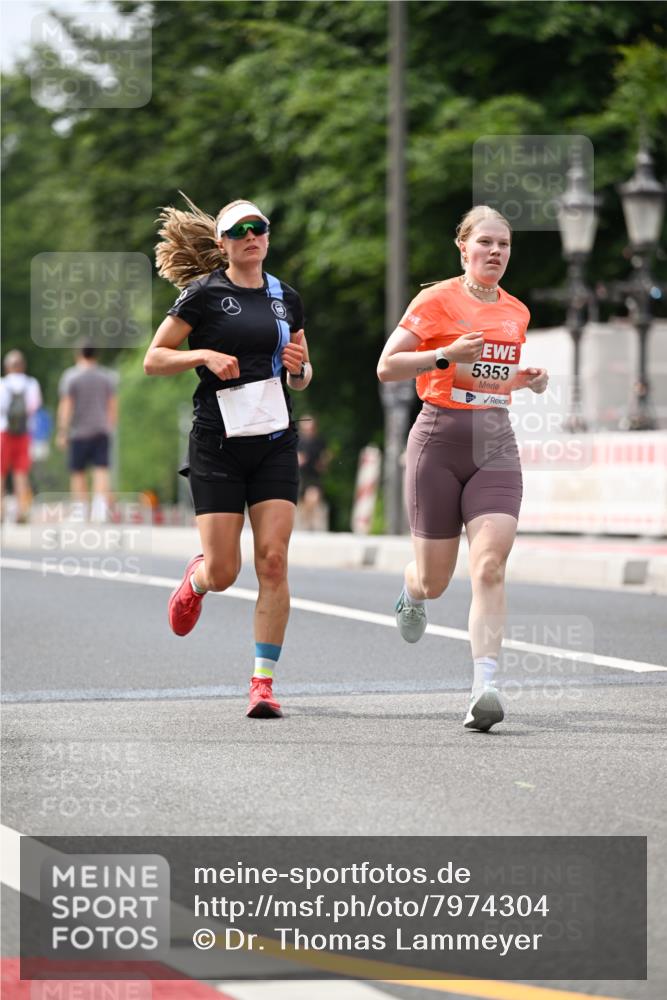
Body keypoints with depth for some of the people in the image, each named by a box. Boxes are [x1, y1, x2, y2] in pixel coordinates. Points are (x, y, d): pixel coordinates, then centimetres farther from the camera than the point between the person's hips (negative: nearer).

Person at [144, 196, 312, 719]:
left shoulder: (286, 298, 11)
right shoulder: (204, 295, -2)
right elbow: (153, 359, -1)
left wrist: (299, 367, -2)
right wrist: (204, 354, -16)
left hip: (275, 444, 3)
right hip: (217, 444, -3)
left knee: (273, 562, -10)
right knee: (223, 572, -4)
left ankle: (264, 682, -4)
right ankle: (196, 578, 35)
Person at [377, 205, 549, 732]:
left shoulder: (516, 311, 13)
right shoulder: (436, 301, -3)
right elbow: (386, 367, -6)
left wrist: (528, 379, 8)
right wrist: (447, 355, -19)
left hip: (496, 444, 3)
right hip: (439, 437, -3)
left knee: (490, 566, -17)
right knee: (434, 581, 5)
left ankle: (485, 687, -22)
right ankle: (412, 592, 44)